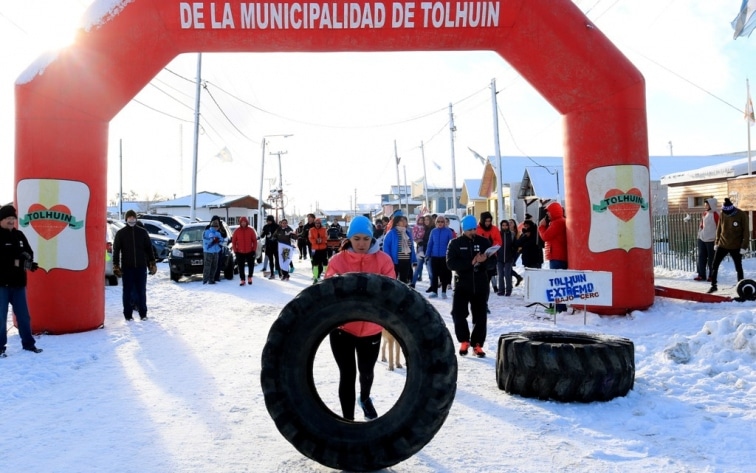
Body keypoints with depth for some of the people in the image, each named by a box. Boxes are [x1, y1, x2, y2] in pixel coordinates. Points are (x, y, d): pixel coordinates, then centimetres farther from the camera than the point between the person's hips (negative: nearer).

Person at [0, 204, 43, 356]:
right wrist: (16, 262, -23)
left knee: (23, 315, 11)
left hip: (18, 282, 5)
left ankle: (28, 343, 21)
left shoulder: (19, 235, 10)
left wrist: (27, 259, -9)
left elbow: (29, 252, 13)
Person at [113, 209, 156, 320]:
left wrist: (152, 264, 5)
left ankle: (143, 313, 13)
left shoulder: (143, 232, 5)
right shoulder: (120, 233, 2)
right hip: (127, 267, -1)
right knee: (128, 291, 4)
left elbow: (149, 248, 9)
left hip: (141, 266, 1)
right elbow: (116, 250, 2)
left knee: (141, 291, 5)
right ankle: (128, 314, 11)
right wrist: (116, 267, -4)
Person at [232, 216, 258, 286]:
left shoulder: (251, 230, -2)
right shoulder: (237, 231, -1)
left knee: (251, 265, 7)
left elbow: (254, 240, 0)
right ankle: (242, 280, 11)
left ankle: (250, 277, 28)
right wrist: (235, 250, -4)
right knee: (241, 266, 2)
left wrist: (254, 249, -5)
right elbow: (233, 241, 2)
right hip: (240, 252, 0)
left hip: (250, 251, 0)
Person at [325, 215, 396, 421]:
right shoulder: (338, 260, -8)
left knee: (367, 371, 21)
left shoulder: (383, 260, -6)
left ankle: (365, 398, 54)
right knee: (347, 374, 1)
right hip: (342, 327, -2)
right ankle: (348, 420, 17)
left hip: (371, 328, 2)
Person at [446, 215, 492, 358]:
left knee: (480, 316, 5)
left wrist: (485, 259, -19)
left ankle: (477, 344, 18)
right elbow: (451, 264, -11)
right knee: (458, 313, -9)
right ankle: (464, 341, 13)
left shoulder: (484, 242, 6)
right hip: (462, 284, -1)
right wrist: (471, 262, -22)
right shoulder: (455, 243, 1)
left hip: (480, 285, 2)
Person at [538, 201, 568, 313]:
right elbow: (550, 236, 23)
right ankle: (558, 306, 16)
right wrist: (545, 226, 12)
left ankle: (560, 307, -14)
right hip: (560, 256, 11)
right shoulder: (560, 221, 22)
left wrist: (541, 226, 0)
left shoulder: (557, 222, -13)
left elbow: (545, 236, -15)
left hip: (557, 257, -11)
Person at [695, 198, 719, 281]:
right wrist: (699, 235, 15)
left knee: (711, 259, 1)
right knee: (701, 257, 8)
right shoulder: (704, 214, 11)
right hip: (702, 239, 7)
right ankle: (701, 275, 15)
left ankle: (712, 276, 9)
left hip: (711, 240, -7)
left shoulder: (715, 215, -10)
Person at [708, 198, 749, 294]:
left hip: (736, 247, -3)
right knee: (714, 265, 0)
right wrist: (716, 243, 10)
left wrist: (744, 246, -12)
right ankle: (713, 285, 11)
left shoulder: (742, 215, -12)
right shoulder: (722, 215, -2)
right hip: (722, 245, 3)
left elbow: (746, 232, -10)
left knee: (738, 268, 8)